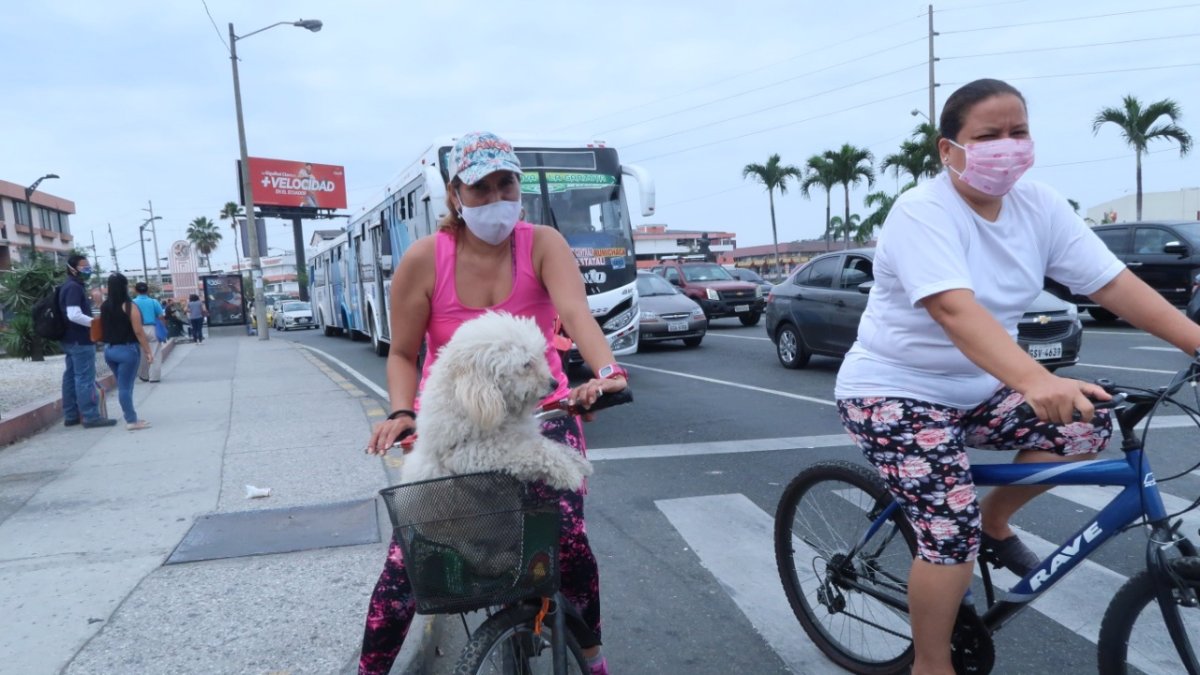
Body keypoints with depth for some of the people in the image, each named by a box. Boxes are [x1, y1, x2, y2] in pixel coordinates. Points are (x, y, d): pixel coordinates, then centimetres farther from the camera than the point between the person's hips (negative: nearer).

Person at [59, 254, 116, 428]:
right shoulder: (74, 287, -16)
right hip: (81, 340, -11)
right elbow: (74, 315, -27)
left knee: (71, 376, 12)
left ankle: (71, 415, 18)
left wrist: (93, 322, 19)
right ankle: (91, 416, -7)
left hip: (71, 339, 11)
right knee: (85, 378, -9)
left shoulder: (69, 287, 17)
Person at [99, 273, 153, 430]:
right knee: (125, 386, -4)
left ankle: (130, 418, 19)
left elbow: (103, 328, 12)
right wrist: (148, 351, -10)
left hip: (109, 350, 6)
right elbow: (138, 331, -14)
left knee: (122, 385, 14)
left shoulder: (104, 307, 6)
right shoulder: (129, 306, -13)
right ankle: (131, 421, 0)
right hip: (127, 349, -6)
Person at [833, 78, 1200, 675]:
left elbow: (1113, 283, -6)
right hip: (896, 391, -7)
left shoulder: (1039, 206, -2)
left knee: (1087, 425, -9)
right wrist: (1036, 381, -50)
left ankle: (995, 522, 15)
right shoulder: (923, 213, -23)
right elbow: (955, 310, -37)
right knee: (952, 530, -16)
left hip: (976, 389, 7)